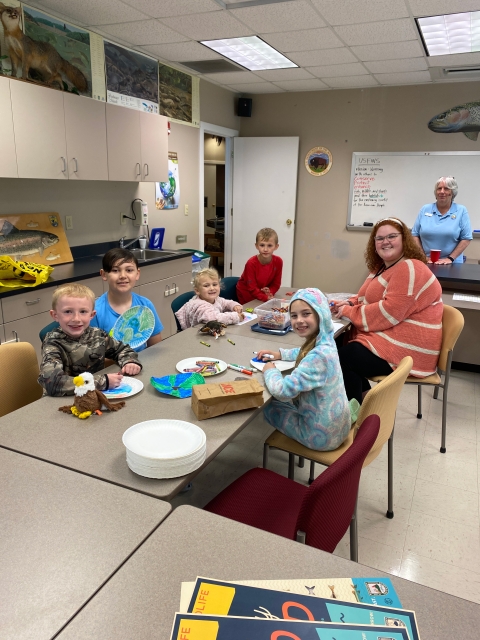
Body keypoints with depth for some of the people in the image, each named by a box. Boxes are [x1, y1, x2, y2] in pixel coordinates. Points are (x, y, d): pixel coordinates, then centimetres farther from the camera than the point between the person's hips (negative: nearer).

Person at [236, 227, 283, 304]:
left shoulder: (278, 262, -15)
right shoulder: (251, 263, -27)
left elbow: (276, 284, -3)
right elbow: (252, 288, -24)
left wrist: (269, 292, -23)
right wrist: (266, 298, -35)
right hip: (246, 294, -4)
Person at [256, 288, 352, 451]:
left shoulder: (319, 355, -31)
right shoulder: (325, 342, -4)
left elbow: (283, 391, -33)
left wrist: (269, 371, -13)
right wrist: (280, 354, 8)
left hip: (321, 435, -8)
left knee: (269, 407, 11)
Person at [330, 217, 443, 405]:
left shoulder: (409, 269, -18)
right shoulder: (382, 268, 14)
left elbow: (389, 312, -26)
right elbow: (369, 299, 24)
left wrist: (349, 312, -16)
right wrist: (349, 303, 1)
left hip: (407, 349, -10)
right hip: (385, 338, 10)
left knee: (342, 357, -17)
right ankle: (365, 399, 12)